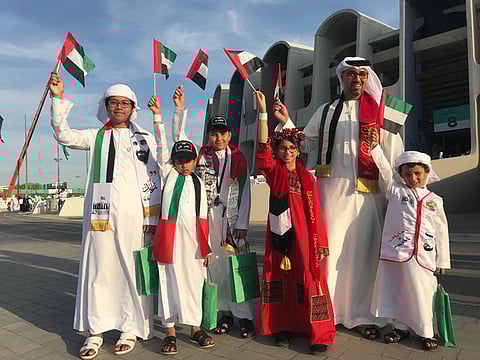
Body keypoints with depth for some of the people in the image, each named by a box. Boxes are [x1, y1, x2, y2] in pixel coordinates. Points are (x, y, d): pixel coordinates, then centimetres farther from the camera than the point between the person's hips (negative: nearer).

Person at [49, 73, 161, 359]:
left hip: (134, 213, -1)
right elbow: (63, 134, 0)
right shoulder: (96, 137, 15)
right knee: (98, 268, 4)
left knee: (132, 269, 1)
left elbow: (153, 180, 5)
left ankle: (132, 328, 16)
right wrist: (58, 98, -7)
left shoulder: (146, 138, 10)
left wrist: (151, 217, -1)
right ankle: (96, 331, 17)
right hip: (101, 212, 2)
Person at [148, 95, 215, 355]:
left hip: (192, 236, 2)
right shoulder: (168, 173, 9)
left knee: (192, 282, 8)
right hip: (169, 235, -2)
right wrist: (157, 116, -9)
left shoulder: (198, 183, 13)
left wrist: (206, 246, 8)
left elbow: (203, 217, 11)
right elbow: (161, 146, -2)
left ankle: (195, 328, 23)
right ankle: (170, 332, 16)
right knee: (169, 281, 4)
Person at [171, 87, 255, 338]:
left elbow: (245, 193, 2)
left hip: (232, 217, -1)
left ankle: (244, 315, 8)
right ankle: (225, 312, 20)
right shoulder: (201, 156, 8)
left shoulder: (239, 159, 5)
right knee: (215, 266, 7)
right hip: (207, 217, 2)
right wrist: (180, 109, -10)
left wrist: (242, 224, -3)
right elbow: (178, 137, 1)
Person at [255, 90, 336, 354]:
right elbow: (263, 147, -12)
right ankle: (282, 327, 22)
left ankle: (320, 334, 7)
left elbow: (315, 212, 3)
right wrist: (263, 110, -17)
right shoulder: (274, 172, 3)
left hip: (302, 234, 0)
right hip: (279, 232, 0)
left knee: (309, 279, -1)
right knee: (280, 278, 9)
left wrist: (320, 243, -1)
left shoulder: (307, 177, 6)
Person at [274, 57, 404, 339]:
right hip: (332, 190, 1)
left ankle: (362, 315, 20)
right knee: (330, 249, 3)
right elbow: (305, 144, 16)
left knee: (364, 251, 4)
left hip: (368, 193, -1)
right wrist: (286, 122, 3)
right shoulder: (326, 112, 16)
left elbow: (395, 156, 1)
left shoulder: (379, 111, 8)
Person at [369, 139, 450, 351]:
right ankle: (401, 327, 27)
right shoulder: (395, 190, 7)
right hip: (395, 250, 0)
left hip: (423, 255, 1)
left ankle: (426, 333, 22)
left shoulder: (435, 200, 11)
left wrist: (442, 260, 9)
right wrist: (375, 148, -16)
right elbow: (385, 170, -5)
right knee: (397, 292, 9)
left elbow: (441, 231, 11)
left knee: (421, 293, 3)